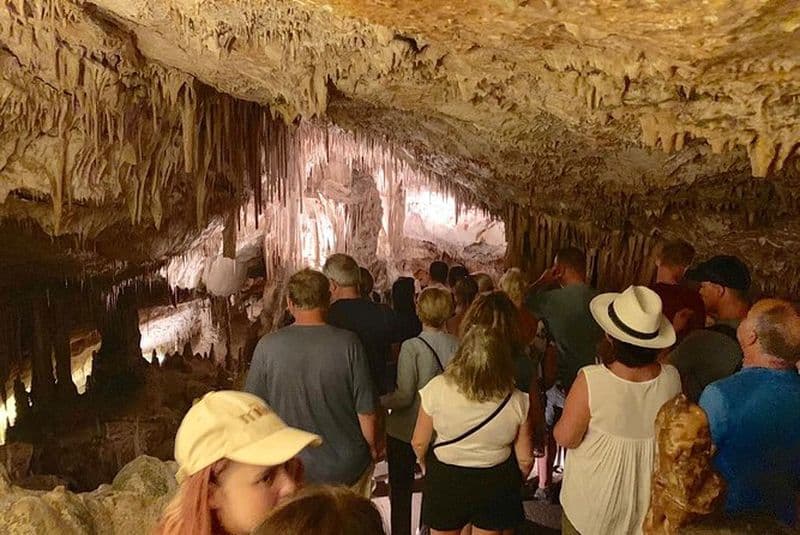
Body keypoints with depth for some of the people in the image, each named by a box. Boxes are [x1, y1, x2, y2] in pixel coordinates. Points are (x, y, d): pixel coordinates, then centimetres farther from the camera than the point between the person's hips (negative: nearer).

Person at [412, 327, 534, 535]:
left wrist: (426, 466, 12)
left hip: (445, 480, 0)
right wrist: (514, 483, 14)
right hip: (497, 484, 1)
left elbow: (419, 443, -10)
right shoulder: (516, 401, -16)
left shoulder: (437, 388, -21)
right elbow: (525, 459, -7)